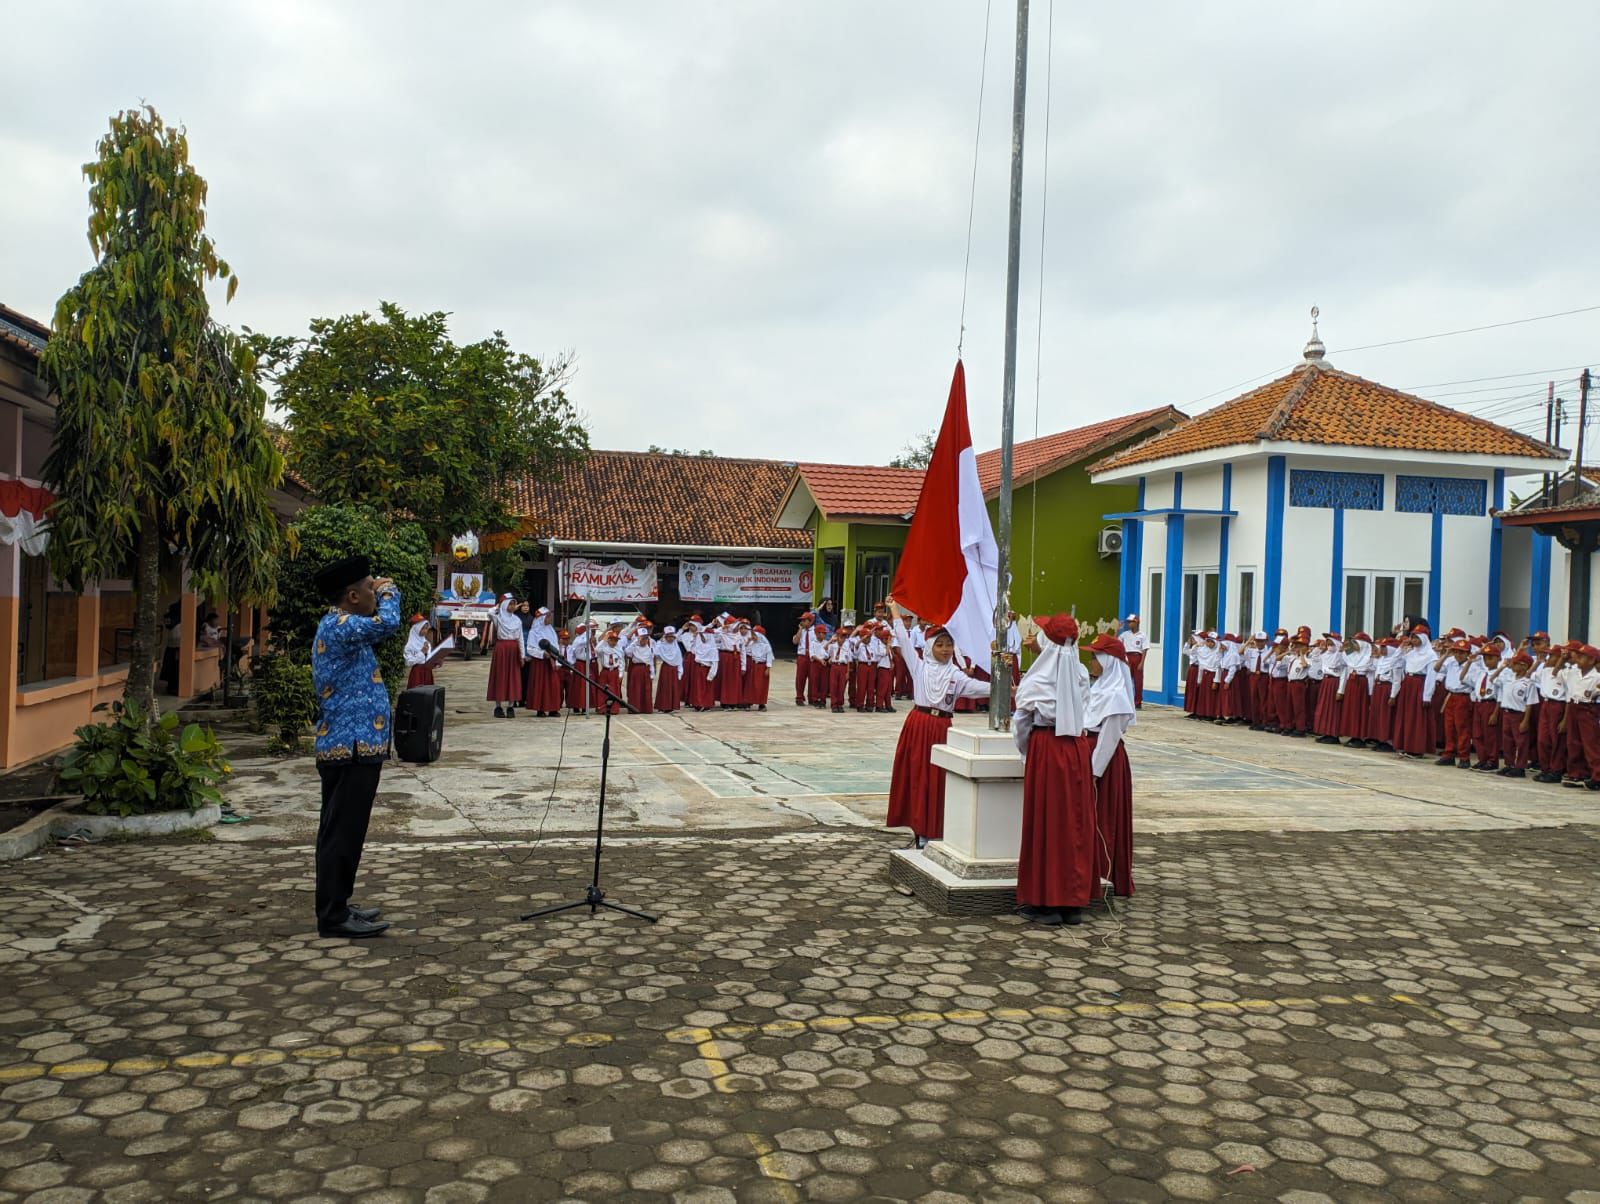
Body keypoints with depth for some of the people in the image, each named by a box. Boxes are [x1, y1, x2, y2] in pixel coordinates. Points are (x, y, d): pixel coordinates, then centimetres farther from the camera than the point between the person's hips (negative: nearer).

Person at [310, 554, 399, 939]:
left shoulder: (339, 626, 18)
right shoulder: (338, 627, -15)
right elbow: (387, 623, -27)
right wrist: (388, 593, -12)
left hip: (347, 746, 11)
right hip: (352, 748, -11)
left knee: (343, 832, 16)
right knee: (342, 833, -6)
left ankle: (336, 906, 25)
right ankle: (334, 916, -1)